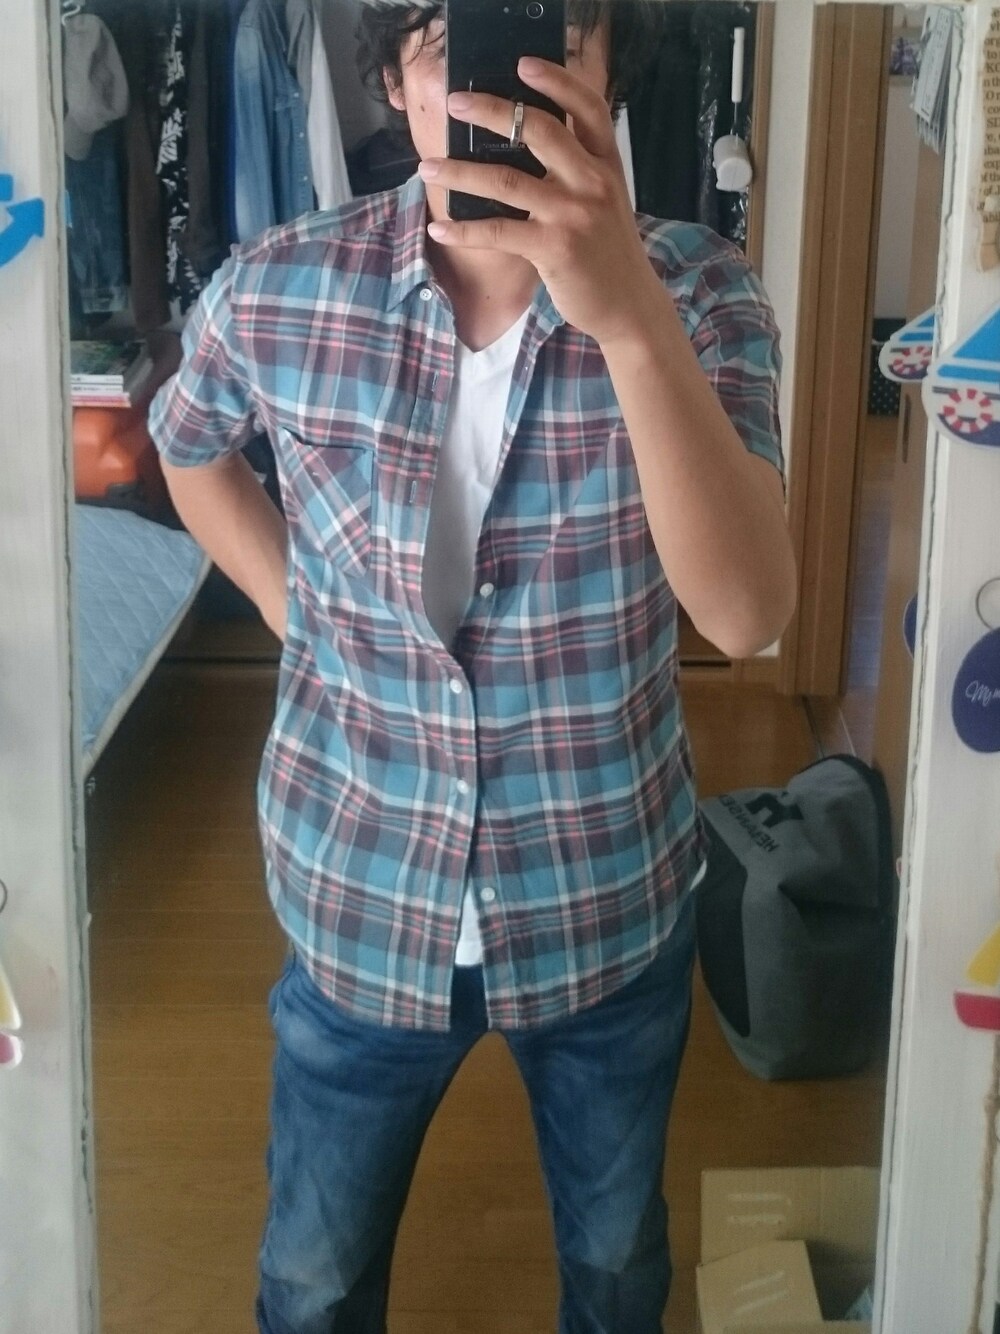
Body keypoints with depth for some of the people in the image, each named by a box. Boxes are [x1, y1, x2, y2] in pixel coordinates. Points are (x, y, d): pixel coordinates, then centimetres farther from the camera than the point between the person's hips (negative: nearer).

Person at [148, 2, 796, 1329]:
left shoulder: (698, 293, -18)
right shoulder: (274, 293, -14)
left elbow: (745, 612, -34)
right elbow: (191, 449, 10)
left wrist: (628, 313, -46)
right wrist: (296, 611, -3)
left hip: (612, 898, 0)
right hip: (363, 894, 1)